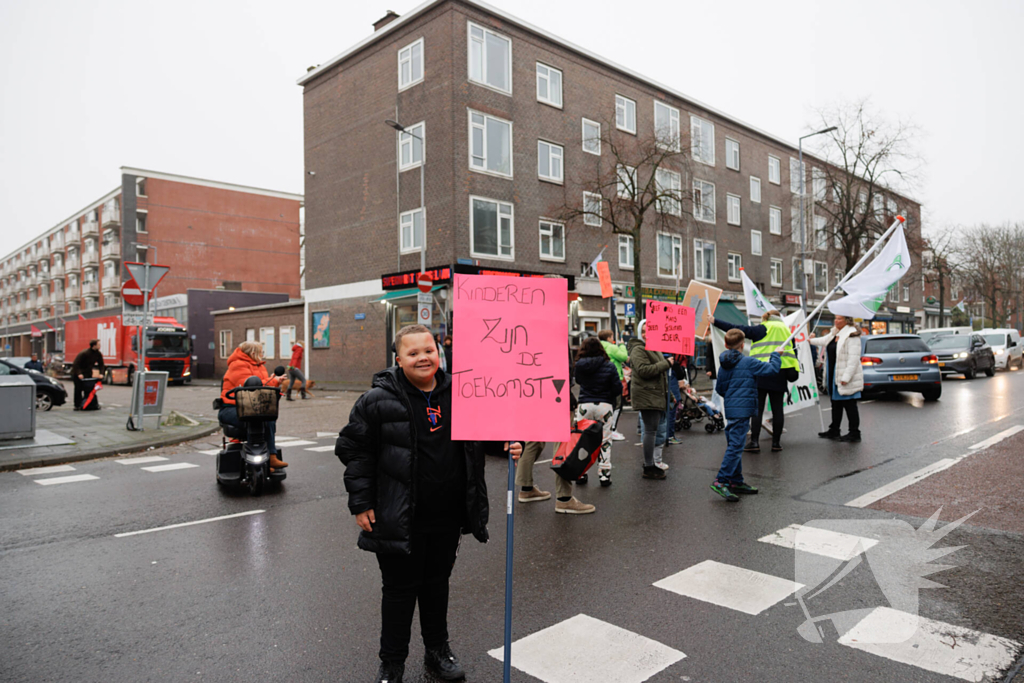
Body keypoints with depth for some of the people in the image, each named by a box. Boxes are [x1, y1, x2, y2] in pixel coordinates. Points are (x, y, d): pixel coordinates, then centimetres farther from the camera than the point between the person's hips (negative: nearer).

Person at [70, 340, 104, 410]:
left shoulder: (98, 354, -6)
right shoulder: (84, 353, -24)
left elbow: (101, 364, 3)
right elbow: (76, 364, -23)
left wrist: (101, 373, -12)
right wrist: (79, 374, -33)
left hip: (88, 373, 5)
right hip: (78, 374, -5)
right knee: (78, 389, -6)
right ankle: (77, 406, -2)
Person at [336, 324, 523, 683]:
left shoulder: (458, 392, 0)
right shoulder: (379, 399, -11)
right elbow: (354, 450, -6)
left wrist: (506, 444, -6)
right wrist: (361, 503, -7)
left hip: (447, 518, 4)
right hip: (400, 519, -3)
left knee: (437, 583, 21)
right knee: (400, 589, 11)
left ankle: (438, 649, 41)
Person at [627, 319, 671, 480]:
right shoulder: (638, 349, -11)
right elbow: (644, 370, -24)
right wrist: (665, 363, -19)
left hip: (656, 395, 10)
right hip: (647, 396, -10)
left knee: (652, 430, 12)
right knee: (650, 430, -9)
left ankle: (651, 463, 20)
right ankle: (648, 468, -4)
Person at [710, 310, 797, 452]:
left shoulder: (762, 329, 2)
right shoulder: (786, 330, 15)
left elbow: (737, 329, -3)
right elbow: (793, 351, 17)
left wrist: (716, 322, 1)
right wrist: (794, 370, 21)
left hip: (762, 373, -3)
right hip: (780, 375, 3)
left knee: (757, 408, 0)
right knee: (777, 408, 8)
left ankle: (754, 441, -4)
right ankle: (776, 442, 12)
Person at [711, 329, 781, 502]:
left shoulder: (723, 365, 10)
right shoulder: (749, 363, -10)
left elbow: (719, 388, 16)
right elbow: (772, 368, -8)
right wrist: (775, 355, 11)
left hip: (730, 409, 8)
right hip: (742, 410, -8)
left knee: (734, 446, 15)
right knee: (735, 447, -8)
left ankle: (736, 481, 24)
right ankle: (720, 481, -13)